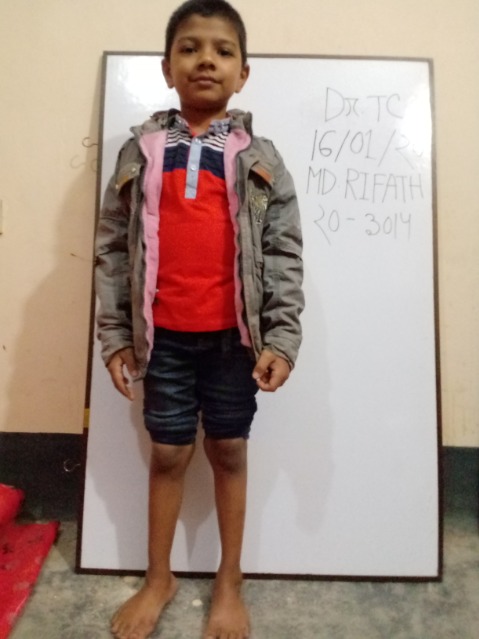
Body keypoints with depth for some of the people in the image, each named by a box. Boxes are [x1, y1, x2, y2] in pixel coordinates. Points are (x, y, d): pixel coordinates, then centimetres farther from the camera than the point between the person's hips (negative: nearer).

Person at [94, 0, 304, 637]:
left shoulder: (259, 156, 2)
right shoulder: (141, 150, 5)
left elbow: (284, 252, -2)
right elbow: (113, 246, 4)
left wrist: (281, 337, -11)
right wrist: (115, 335, 0)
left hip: (234, 334, -1)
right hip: (164, 335, 1)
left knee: (229, 451, 12)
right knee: (168, 454, 13)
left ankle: (230, 584, 33)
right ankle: (158, 579, 36)